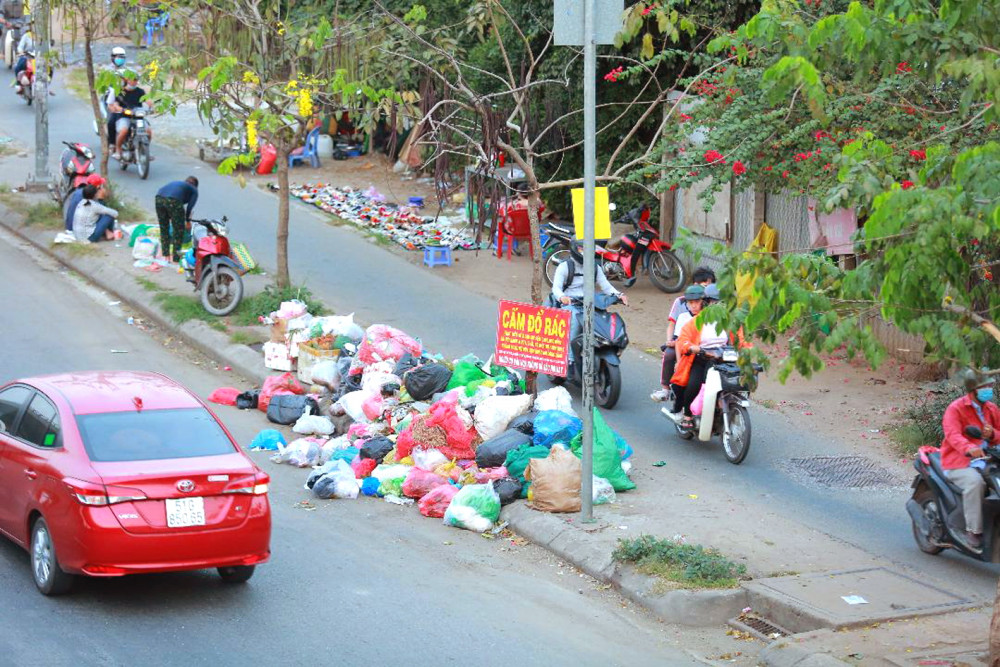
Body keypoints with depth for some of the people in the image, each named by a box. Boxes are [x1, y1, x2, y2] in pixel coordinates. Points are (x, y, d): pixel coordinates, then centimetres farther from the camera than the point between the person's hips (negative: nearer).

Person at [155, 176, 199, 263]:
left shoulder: (175, 182, 39)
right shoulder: (194, 190, 24)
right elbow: (190, 206, 9)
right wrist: (188, 220, 22)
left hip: (159, 198, 5)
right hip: (173, 200, -5)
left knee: (163, 228, 22)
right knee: (179, 230, 9)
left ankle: (165, 254, 29)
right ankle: (176, 258, 11)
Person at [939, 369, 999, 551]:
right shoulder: (956, 408, -6)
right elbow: (953, 435, -23)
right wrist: (969, 448, -44)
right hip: (958, 462, -6)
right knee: (975, 481, -36)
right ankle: (973, 531, -29)